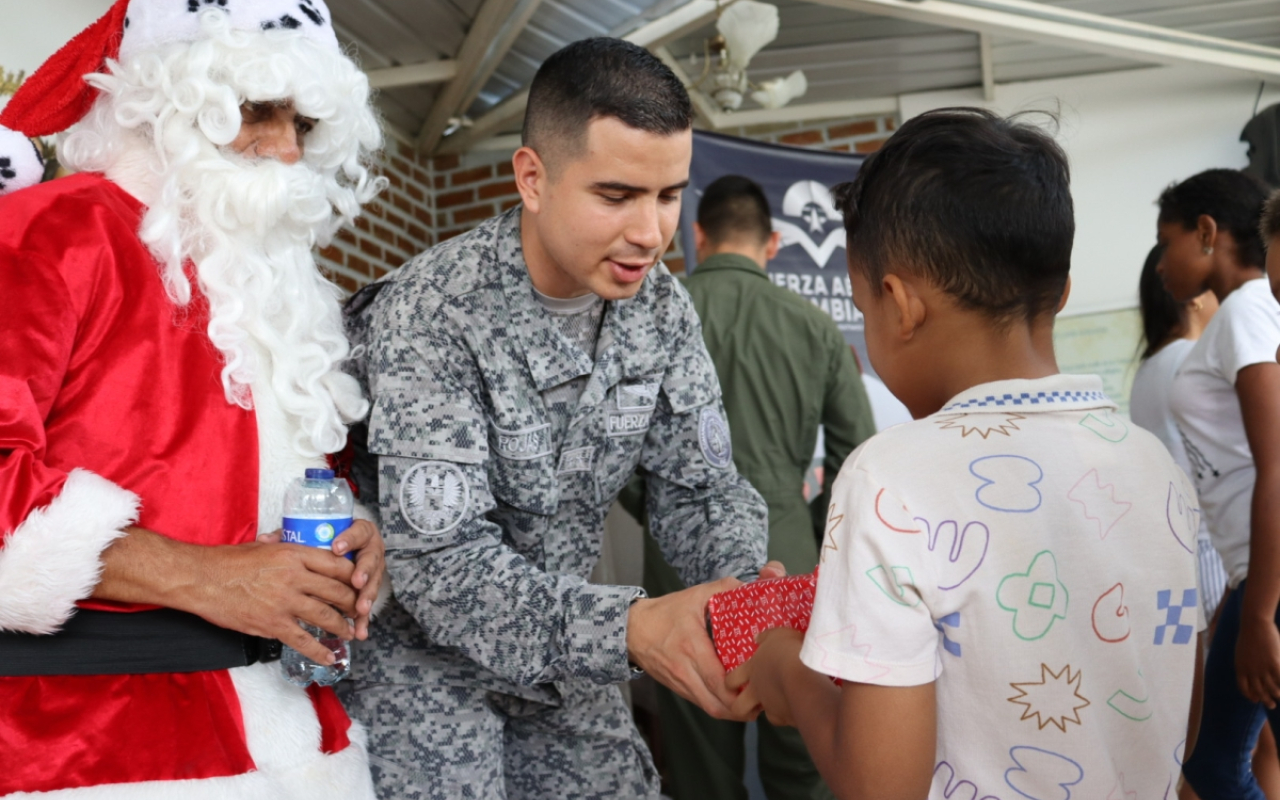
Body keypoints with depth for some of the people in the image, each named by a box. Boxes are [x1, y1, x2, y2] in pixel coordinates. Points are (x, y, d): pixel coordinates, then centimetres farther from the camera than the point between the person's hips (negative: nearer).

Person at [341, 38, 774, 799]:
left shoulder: (661, 306, -7)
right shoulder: (430, 313, -25)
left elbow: (699, 484, -2)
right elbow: (439, 559, -30)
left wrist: (747, 584, -24)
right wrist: (628, 626, -44)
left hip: (563, 647, 6)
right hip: (424, 657, -5)